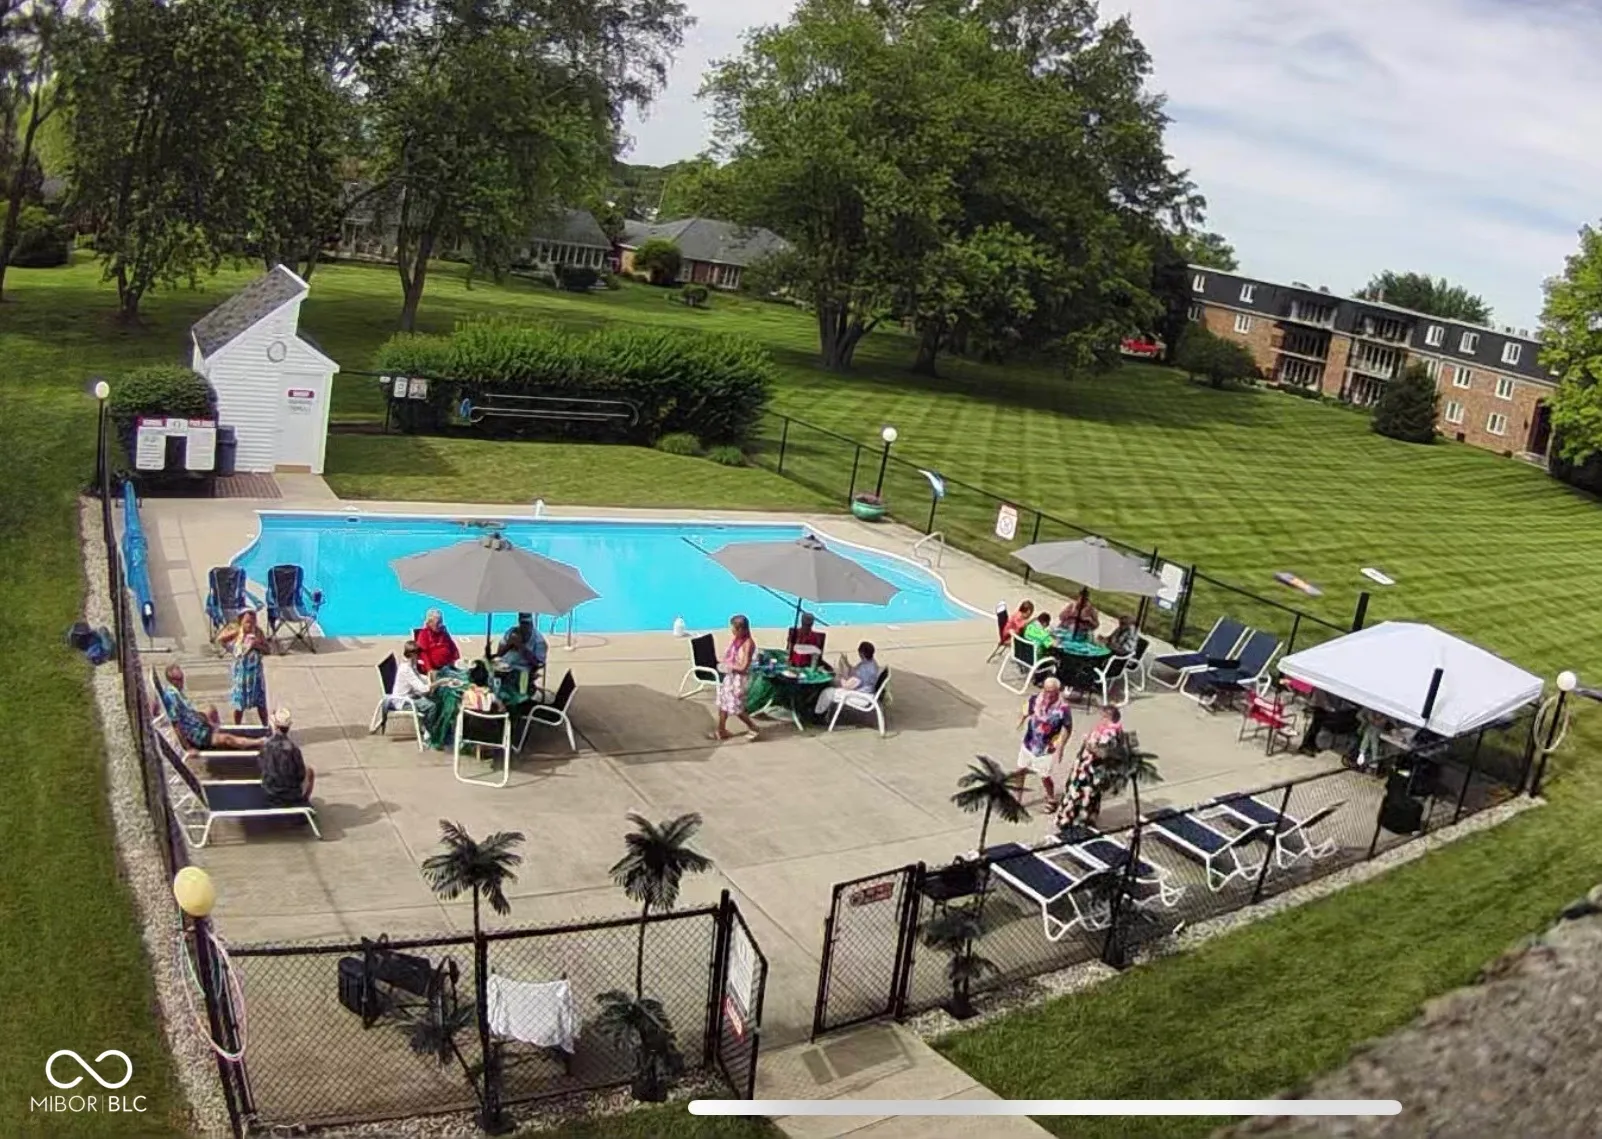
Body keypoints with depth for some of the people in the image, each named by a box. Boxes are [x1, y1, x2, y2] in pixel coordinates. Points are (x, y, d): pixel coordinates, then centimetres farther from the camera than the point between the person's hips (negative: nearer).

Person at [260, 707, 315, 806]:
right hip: (291, 794, -4)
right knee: (310, 771, 23)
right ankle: (306, 800, 33)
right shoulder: (293, 747, -26)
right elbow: (301, 775, -16)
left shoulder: (265, 745, -16)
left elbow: (263, 769, 0)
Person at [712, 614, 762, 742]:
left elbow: (743, 667, -22)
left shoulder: (747, 644, -23)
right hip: (729, 675, 8)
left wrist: (728, 665, -14)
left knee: (736, 707, -1)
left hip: (739, 678, -8)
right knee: (723, 702, 14)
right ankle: (721, 729, 26)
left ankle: (753, 727, 17)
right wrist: (724, 663, -4)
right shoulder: (734, 638, 0)